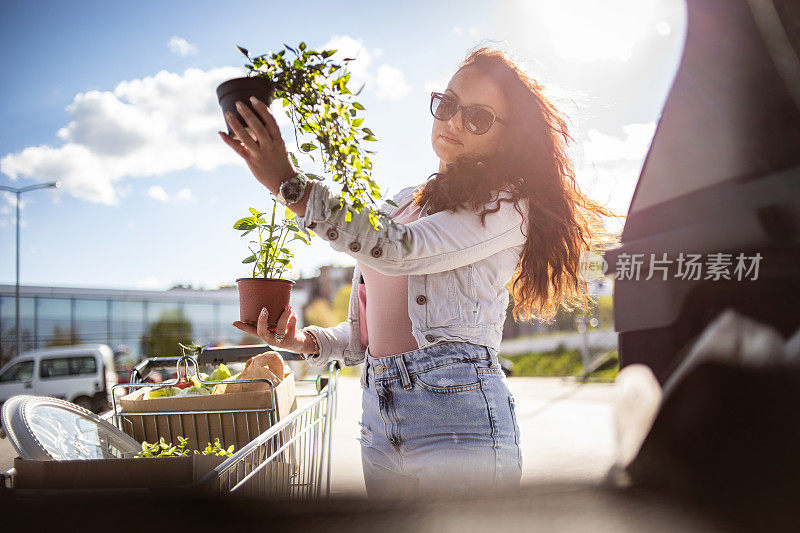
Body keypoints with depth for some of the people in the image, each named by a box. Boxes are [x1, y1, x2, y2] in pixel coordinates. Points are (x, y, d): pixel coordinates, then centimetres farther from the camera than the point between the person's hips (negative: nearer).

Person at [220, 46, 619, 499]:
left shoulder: (507, 207, -5)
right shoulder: (400, 207, 15)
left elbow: (399, 250, -22)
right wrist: (307, 341, -1)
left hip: (458, 414, -6)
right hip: (379, 418, 6)